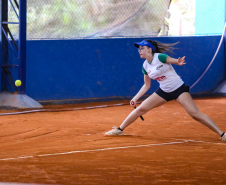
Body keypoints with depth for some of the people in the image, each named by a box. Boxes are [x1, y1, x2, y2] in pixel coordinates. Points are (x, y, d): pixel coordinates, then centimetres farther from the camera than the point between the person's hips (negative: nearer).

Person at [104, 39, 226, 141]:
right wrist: (135, 98, 9)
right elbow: (146, 85, 15)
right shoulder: (145, 66, 3)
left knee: (195, 114, -18)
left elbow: (177, 61, -11)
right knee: (140, 109, 1)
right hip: (164, 91, 6)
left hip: (179, 89, -6)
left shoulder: (160, 57, -17)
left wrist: (179, 62, -36)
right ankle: (119, 130, 15)